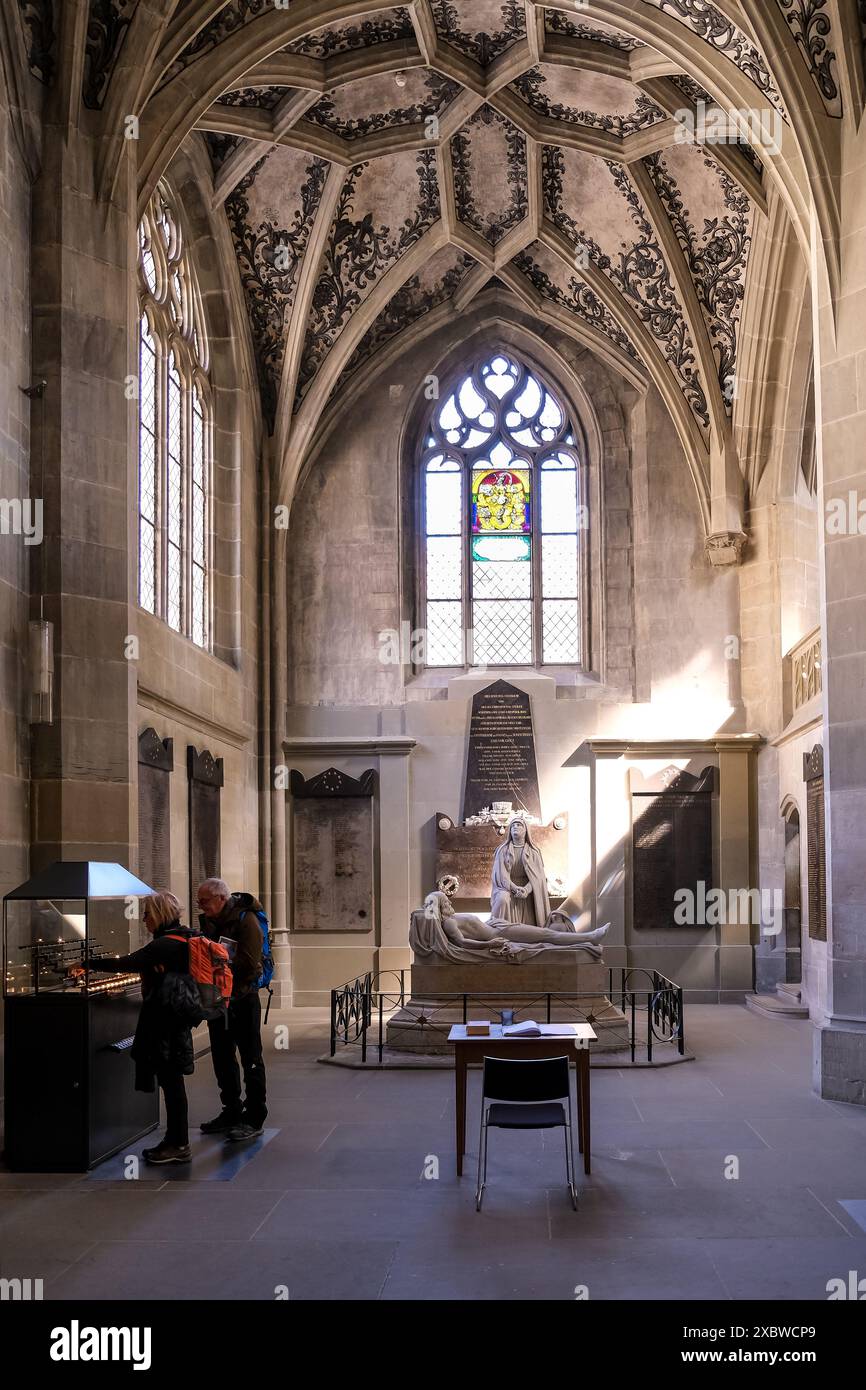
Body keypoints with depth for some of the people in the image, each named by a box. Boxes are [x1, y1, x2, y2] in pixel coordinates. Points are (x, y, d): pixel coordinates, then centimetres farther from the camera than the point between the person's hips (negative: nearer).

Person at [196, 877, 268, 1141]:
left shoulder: (245, 920, -15)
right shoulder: (208, 921, 9)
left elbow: (248, 964, -22)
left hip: (242, 1000, -8)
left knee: (251, 1059, -1)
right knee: (222, 1058, 15)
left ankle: (254, 1118, 5)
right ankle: (232, 1112, 28)